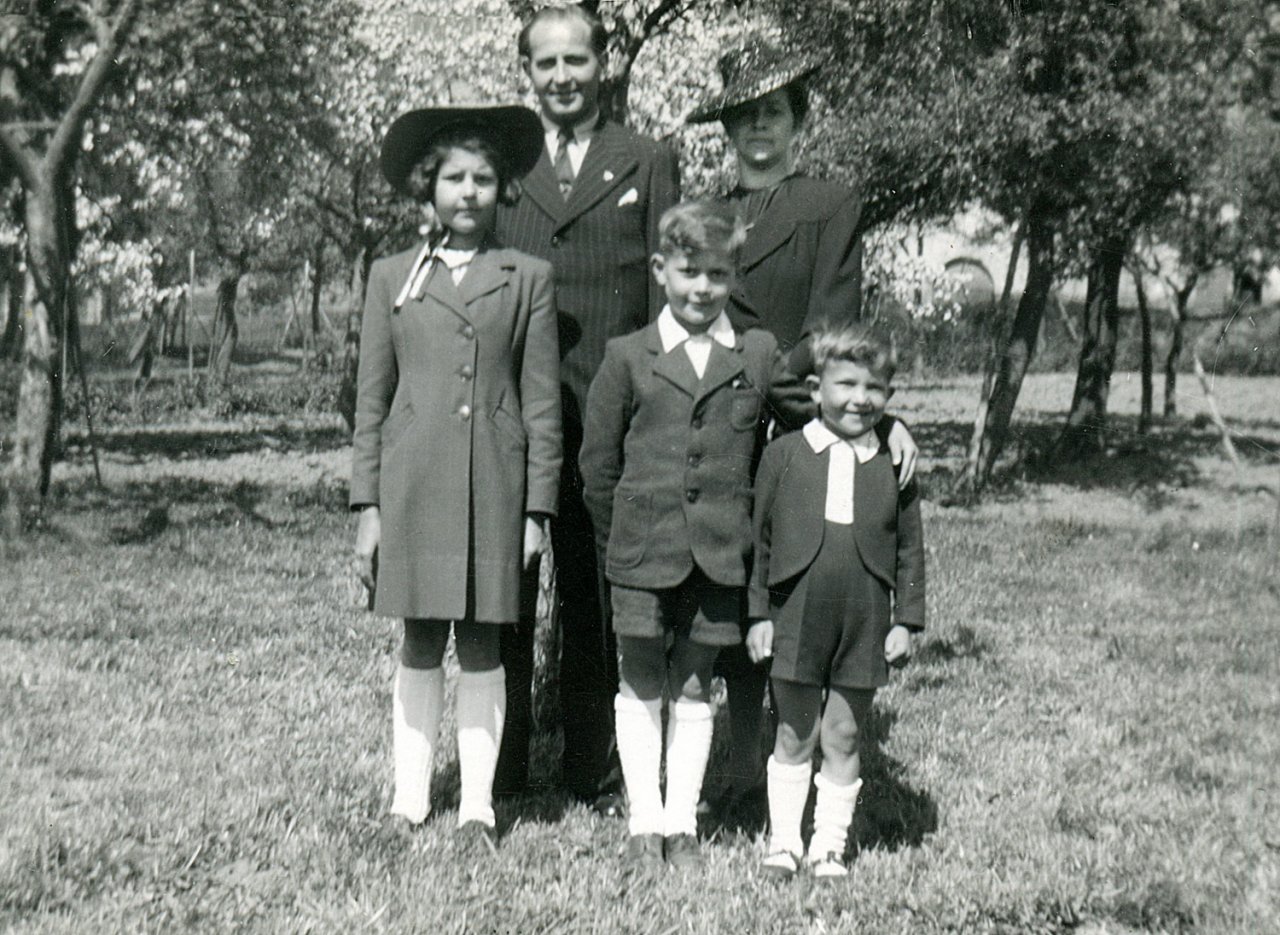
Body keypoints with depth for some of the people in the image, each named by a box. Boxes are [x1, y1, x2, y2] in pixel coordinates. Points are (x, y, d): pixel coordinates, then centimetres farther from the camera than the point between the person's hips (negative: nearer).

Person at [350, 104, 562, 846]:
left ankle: (479, 804, 14)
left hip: (495, 485, -1)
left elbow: (543, 401, 4)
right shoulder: (392, 278, 10)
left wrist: (538, 507, 0)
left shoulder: (528, 278, 6)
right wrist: (368, 505, 4)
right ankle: (410, 798, 17)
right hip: (412, 483, 1)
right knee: (420, 645, 7)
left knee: (482, 644, 4)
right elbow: (371, 400, 9)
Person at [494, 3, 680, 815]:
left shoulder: (648, 165, 11)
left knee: (597, 596, 6)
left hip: (609, 412, -1)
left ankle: (596, 770, 17)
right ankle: (501, 769, 17)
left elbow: (670, 289, 5)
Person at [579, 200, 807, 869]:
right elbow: (597, 463, 3)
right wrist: (620, 543, 4)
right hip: (642, 555, 0)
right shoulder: (628, 357, 0)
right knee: (641, 688, 9)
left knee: (693, 689, 11)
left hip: (720, 556, 1)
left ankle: (682, 822, 21)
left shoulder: (760, 355, 3)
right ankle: (644, 820, 21)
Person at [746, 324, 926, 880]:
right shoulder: (784, 455, 1)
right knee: (794, 735, 8)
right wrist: (758, 613, 3)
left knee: (844, 738, 8)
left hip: (864, 620, 1)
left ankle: (830, 845, 20)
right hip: (796, 616, -1)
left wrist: (906, 619, 4)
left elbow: (910, 548, 9)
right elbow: (760, 538, 5)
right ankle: (783, 840, 21)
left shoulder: (894, 465, 4)